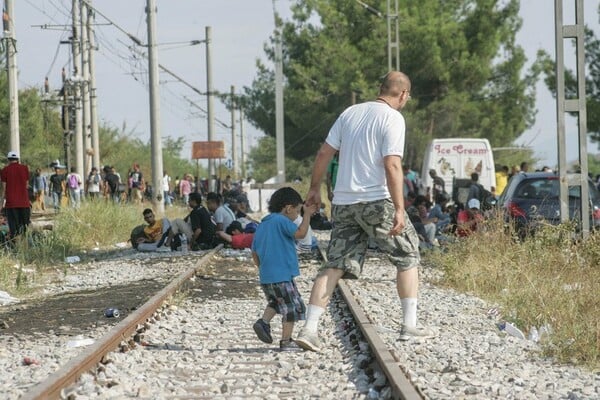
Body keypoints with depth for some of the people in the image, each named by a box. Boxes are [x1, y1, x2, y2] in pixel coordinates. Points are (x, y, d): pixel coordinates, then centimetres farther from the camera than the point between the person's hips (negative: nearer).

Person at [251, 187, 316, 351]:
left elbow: (255, 254, 19)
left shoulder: (262, 225, 16)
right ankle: (286, 341, 2)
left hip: (265, 276, 8)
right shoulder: (282, 221, -10)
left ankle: (264, 321, 8)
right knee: (292, 307, 2)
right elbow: (300, 233, -23)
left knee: (276, 301, 28)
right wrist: (307, 214, -13)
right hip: (282, 276, -8)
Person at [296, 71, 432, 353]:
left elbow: (324, 153, 12)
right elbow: (392, 166, -17)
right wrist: (399, 209, -20)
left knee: (334, 265, 4)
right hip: (377, 201, -6)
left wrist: (315, 189, 22)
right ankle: (409, 325, 7)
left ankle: (309, 329, -7)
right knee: (407, 255, 10)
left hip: (344, 203, 6)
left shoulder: (350, 113, 13)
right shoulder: (392, 118, -6)